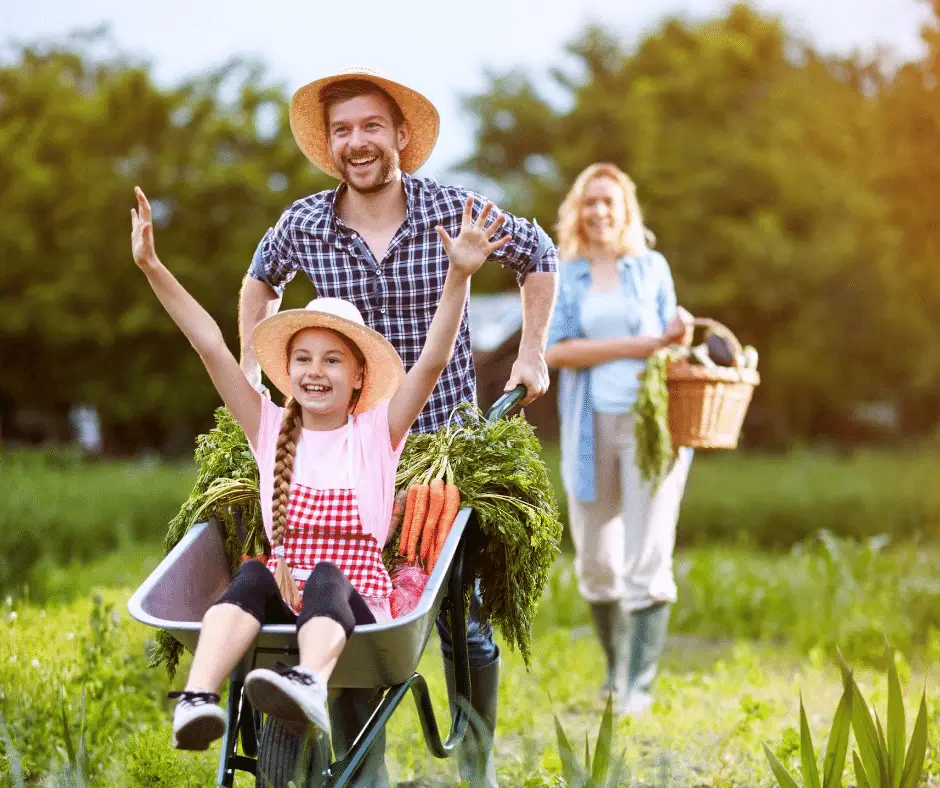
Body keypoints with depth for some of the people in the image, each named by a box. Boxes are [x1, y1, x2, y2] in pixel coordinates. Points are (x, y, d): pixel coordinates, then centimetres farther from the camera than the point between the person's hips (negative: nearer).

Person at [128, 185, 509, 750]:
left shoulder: (376, 434, 8)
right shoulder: (271, 430, 14)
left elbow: (434, 360, -6)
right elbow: (211, 346, 7)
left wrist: (459, 275, -20)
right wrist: (152, 267, 0)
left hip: (354, 604, -2)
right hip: (280, 601, 2)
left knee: (326, 577, -36)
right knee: (254, 575, -32)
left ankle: (309, 687, -68)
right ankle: (198, 700, -56)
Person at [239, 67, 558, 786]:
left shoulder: (454, 210, -8)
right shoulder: (302, 226, -3)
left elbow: (539, 257, 12)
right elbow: (261, 278, 22)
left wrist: (532, 353, 9)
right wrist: (252, 364, 14)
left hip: (446, 443, -1)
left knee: (464, 617, 4)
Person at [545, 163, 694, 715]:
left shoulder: (653, 267, 9)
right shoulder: (563, 276, 7)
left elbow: (668, 343, 15)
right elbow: (556, 350, -6)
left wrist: (680, 335, -9)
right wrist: (636, 345, -14)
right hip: (591, 425, 1)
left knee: (647, 560, -9)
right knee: (597, 561, 8)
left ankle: (641, 688, -7)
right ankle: (616, 670, 29)